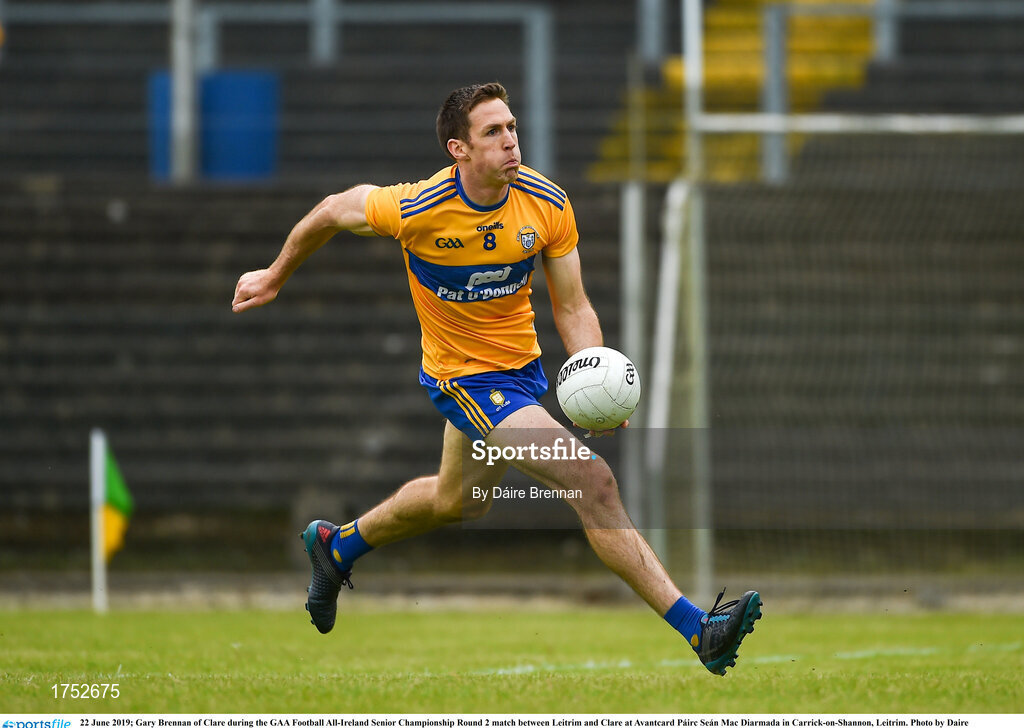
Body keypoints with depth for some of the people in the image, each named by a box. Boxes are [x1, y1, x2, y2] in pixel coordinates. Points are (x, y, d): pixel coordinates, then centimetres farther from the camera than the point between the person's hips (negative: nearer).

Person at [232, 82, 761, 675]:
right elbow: (332, 213, -5)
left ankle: (337, 545, 55)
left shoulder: (548, 203, -13)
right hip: (464, 376, -6)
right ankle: (697, 629, -21)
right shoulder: (417, 209, -24)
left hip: (522, 366, 6)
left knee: (458, 502, 29)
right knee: (593, 482, -20)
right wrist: (275, 278, 9)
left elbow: (572, 308, -5)